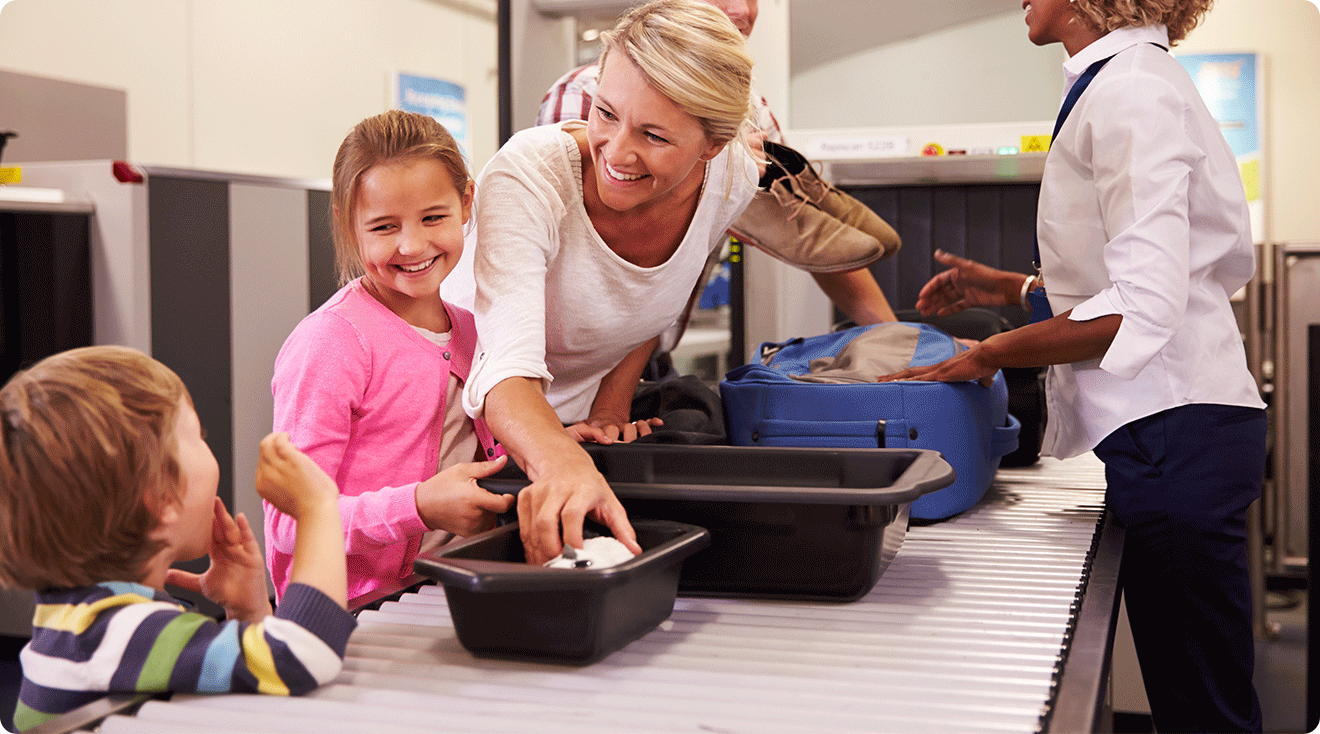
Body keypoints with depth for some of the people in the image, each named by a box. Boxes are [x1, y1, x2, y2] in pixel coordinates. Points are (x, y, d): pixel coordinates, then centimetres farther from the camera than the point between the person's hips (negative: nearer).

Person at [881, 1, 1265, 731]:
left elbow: (1143, 308, -21)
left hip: (1173, 427, -10)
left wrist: (987, 355, -13)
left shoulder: (1130, 91, -13)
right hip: (1173, 423, 10)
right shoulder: (1132, 81, 18)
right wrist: (1017, 288, 22)